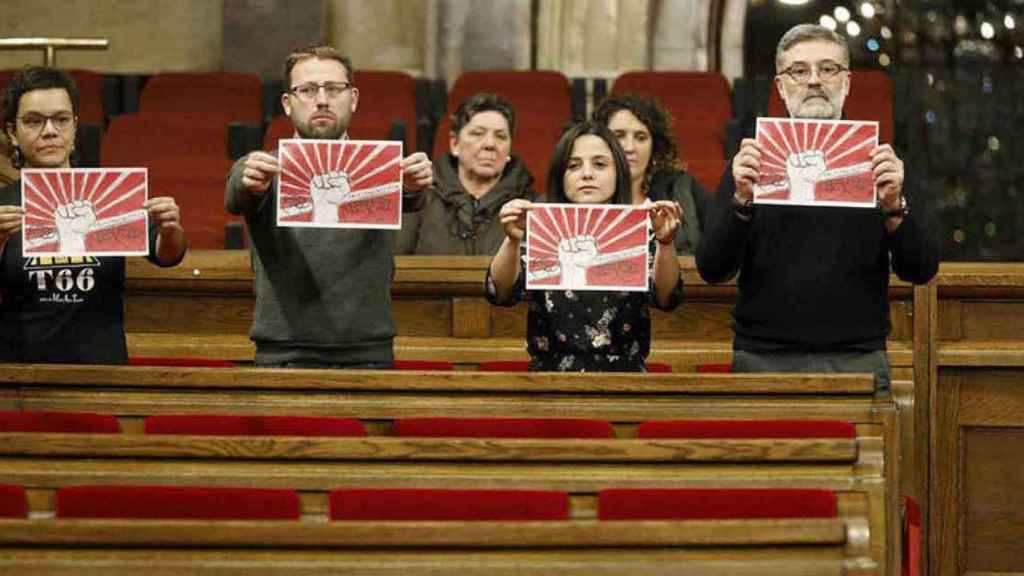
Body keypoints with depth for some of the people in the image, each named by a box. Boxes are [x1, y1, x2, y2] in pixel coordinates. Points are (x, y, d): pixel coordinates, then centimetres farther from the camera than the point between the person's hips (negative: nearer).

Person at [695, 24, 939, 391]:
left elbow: (921, 272, 1)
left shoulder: (877, 164, 8)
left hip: (857, 360, 0)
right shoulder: (754, 162, 7)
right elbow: (712, 270, -2)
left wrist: (893, 206, -16)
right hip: (764, 360, 0)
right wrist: (742, 201, -17)